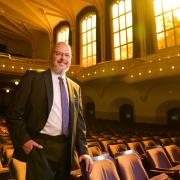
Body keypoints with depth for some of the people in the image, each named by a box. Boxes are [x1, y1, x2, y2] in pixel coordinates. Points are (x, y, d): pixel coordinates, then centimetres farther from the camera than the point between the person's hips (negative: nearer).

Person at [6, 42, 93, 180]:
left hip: (66, 149, 5)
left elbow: (79, 121, 11)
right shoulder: (33, 78, -2)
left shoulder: (75, 88, 10)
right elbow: (14, 113, -3)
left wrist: (83, 151, 4)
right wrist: (24, 140, -11)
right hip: (40, 147, -4)